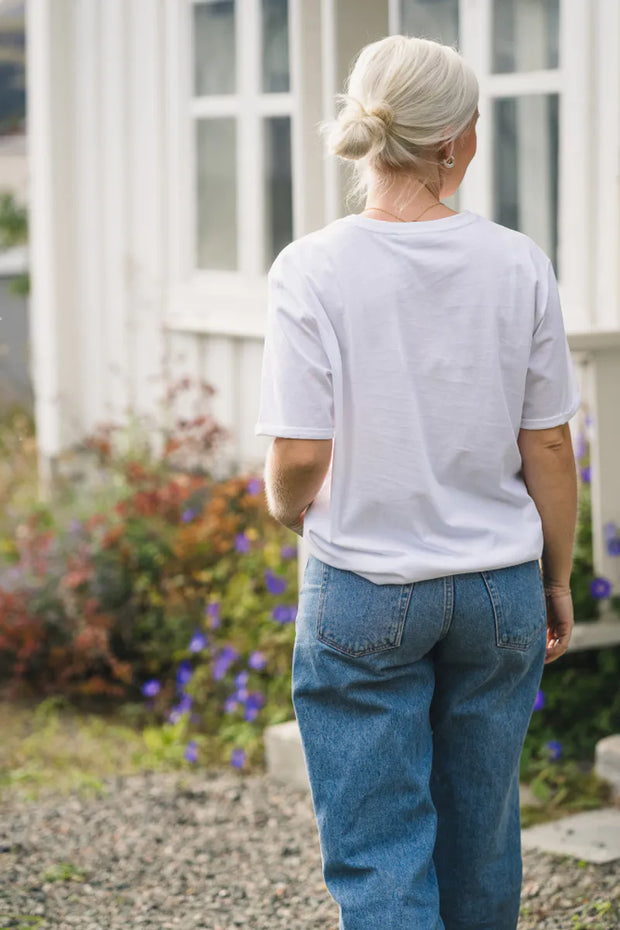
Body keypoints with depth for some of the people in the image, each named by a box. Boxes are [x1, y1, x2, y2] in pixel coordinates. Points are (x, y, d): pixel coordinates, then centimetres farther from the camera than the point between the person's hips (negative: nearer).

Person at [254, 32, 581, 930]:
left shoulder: (313, 268, -12)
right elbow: (549, 449, 0)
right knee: (481, 831, 18)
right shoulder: (517, 263, -5)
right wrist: (557, 582, 13)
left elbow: (299, 460, -14)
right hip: (500, 586, 3)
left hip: (364, 593, -2)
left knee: (377, 854, 3)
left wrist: (289, 509, 9)